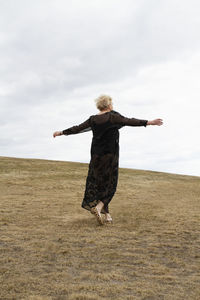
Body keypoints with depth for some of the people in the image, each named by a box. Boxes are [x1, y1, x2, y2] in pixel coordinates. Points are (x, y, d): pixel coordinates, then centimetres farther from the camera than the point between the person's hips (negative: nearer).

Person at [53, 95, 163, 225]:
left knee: (97, 183, 12)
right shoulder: (113, 116, -8)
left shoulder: (93, 119, 4)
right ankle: (98, 207, -13)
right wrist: (150, 122, -14)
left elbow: (77, 128, 9)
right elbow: (130, 121, -15)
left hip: (96, 155, 4)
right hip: (110, 156, -4)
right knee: (109, 184, 6)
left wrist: (61, 133, 22)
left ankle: (107, 214, 16)